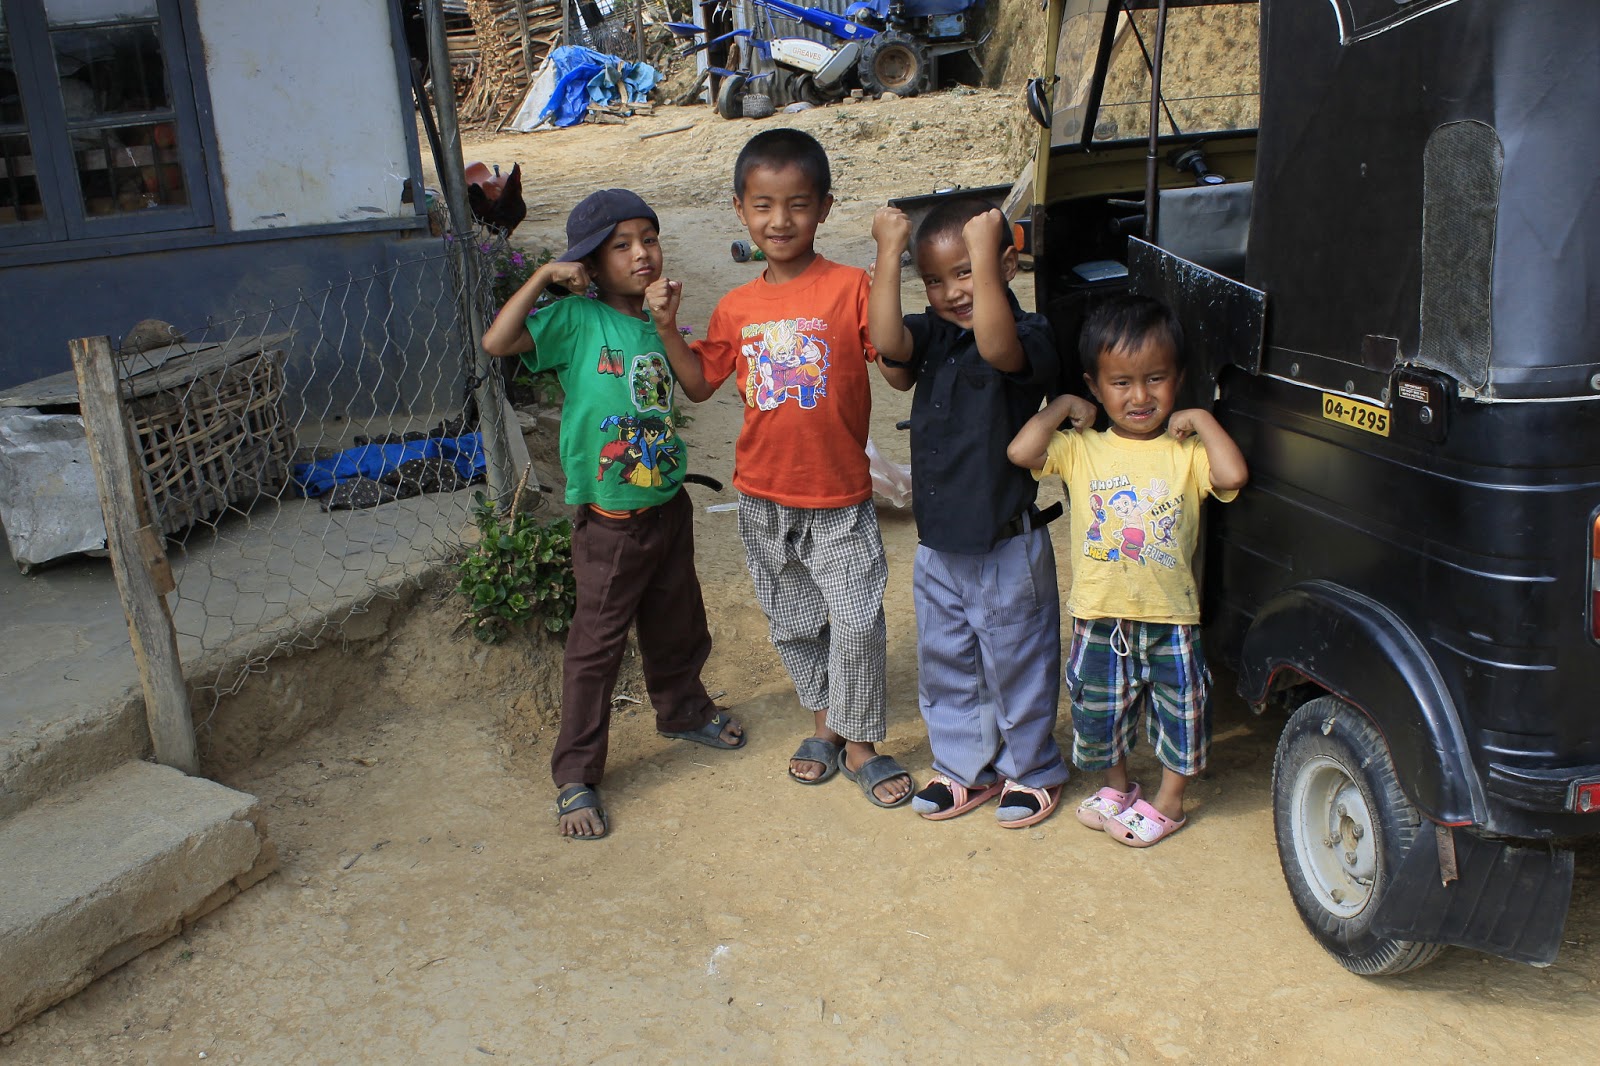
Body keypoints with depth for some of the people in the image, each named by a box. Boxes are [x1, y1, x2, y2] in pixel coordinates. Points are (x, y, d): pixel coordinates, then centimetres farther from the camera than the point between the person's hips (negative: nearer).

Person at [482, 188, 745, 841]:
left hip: (668, 503, 6)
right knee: (596, 644, 2)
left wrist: (671, 324, 7)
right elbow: (496, 342, -25)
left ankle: (683, 710, 49)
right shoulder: (576, 320, -12)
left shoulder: (658, 325, 6)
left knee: (677, 622, 23)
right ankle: (575, 776, 14)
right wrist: (544, 277, -22)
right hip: (609, 518, -6)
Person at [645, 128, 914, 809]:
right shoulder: (737, 309, 2)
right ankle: (824, 723, 38)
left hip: (839, 498, -4)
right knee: (791, 623, 17)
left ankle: (860, 743, 19)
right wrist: (667, 327, -2)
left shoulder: (849, 287, -10)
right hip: (764, 498, 4)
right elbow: (699, 385, 11)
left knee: (856, 624, -2)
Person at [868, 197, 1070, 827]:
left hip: (1006, 545, -5)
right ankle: (964, 767, 37)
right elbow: (888, 343, -22)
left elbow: (996, 346, -38)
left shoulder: (1029, 336, -14)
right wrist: (889, 251, -23)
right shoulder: (930, 334, 0)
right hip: (938, 544, 5)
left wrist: (983, 254, -36)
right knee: (944, 663, 18)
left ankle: (1031, 770, 34)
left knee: (1016, 663, 12)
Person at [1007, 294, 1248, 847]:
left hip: (1171, 616, -1)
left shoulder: (1187, 452, -4)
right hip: (1100, 618, 1)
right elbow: (1021, 452, -18)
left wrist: (1202, 420, -14)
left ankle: (1168, 801, 35)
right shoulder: (1080, 449, -3)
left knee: (1181, 712, 12)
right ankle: (1117, 785, 44)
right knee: (1099, 711, 17)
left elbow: (1233, 477, -23)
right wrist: (1062, 407, -8)